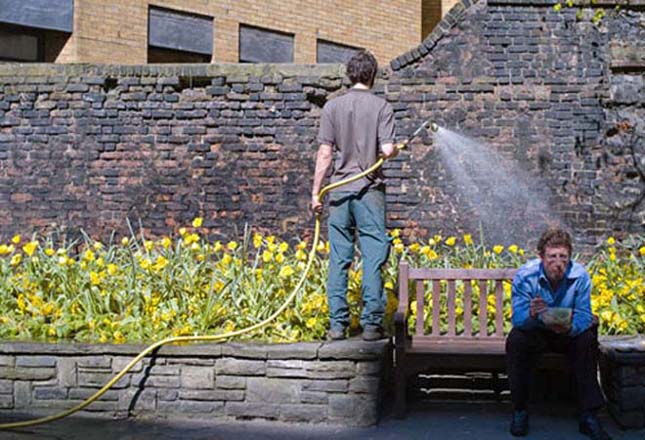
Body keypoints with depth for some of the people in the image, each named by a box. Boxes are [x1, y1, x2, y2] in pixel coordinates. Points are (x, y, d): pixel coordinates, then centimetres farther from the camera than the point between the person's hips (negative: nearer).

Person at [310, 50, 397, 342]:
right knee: (373, 259, 2)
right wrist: (395, 150, 14)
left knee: (338, 260, 6)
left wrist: (316, 192, 5)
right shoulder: (381, 107, -2)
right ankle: (371, 324, 2)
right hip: (370, 189, -2)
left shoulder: (333, 107, 3)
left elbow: (325, 153, 0)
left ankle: (337, 324, 7)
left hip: (340, 189, 2)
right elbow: (387, 150, -10)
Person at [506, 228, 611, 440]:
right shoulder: (525, 275, -21)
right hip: (535, 333, -1)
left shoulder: (580, 276, -19)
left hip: (568, 333, 1)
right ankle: (519, 409, -16)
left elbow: (583, 317, -21)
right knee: (515, 341, -30)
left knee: (587, 340, -28)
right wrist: (532, 315, -49)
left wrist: (570, 327, -46)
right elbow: (518, 318, -24)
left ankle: (588, 415, -22)